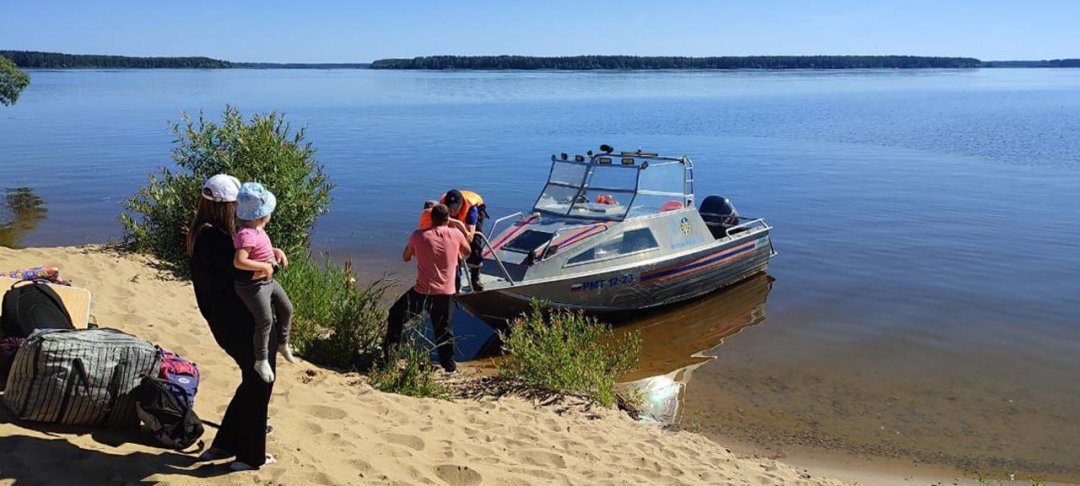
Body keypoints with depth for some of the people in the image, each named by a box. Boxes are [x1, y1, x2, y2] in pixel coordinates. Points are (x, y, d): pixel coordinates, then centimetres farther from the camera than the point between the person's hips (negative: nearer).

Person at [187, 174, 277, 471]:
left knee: (253, 380, 22)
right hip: (240, 322, -10)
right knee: (259, 382, 6)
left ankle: (222, 445, 30)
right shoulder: (215, 238, -23)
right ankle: (250, 456, 16)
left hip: (223, 321, 10)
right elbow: (246, 270, -24)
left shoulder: (200, 235, 9)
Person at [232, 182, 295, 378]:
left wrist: (276, 251, 8)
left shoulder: (257, 230, 4)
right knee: (265, 321, -7)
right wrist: (264, 266, -30)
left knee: (286, 309, 19)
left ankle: (283, 343, 40)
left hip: (268, 281, 10)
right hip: (253, 285, -10)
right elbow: (239, 261, -37)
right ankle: (261, 361, 9)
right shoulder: (247, 235, -27)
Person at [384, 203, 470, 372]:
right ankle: (449, 364, 19)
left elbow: (406, 258, 12)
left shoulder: (418, 235, -4)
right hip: (446, 293, 1)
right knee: (443, 329, 16)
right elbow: (467, 251, 20)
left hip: (422, 292, -1)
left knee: (395, 315, 20)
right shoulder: (456, 234, -2)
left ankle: (390, 347, 13)